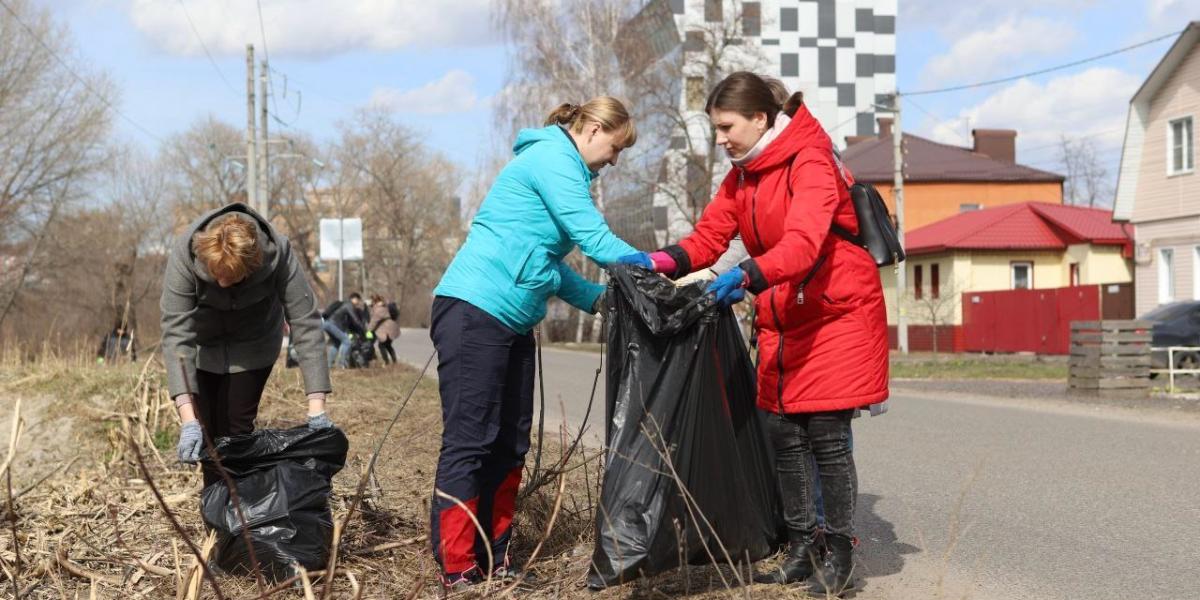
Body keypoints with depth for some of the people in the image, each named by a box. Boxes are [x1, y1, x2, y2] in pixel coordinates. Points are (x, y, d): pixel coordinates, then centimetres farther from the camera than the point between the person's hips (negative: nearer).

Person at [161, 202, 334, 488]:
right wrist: (188, 419, -46)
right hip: (203, 344, 0)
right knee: (208, 430, 1)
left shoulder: (277, 253, -35)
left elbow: (305, 323, -33)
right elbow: (175, 333, -38)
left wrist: (316, 408, -39)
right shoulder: (184, 255, -36)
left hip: (252, 345, 0)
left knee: (237, 425, -9)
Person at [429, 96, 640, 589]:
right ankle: (457, 569, -5)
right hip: (474, 310, -10)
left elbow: (547, 260, 23)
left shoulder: (559, 166, 21)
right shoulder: (552, 158, -9)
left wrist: (596, 298, 12)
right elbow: (592, 237, -15)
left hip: (513, 321, 10)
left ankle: (493, 559, 16)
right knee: (468, 441, -9)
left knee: (509, 444, 10)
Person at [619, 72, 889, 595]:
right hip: (782, 321, 7)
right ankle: (801, 550, 16)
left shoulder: (810, 162, -17)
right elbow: (708, 237, 0)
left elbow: (803, 242, -31)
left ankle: (839, 556, 7)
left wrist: (747, 276, -46)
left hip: (837, 314, -7)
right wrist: (658, 262, -18)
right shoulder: (741, 177, 9)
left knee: (827, 436, -6)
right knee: (784, 436, 5)